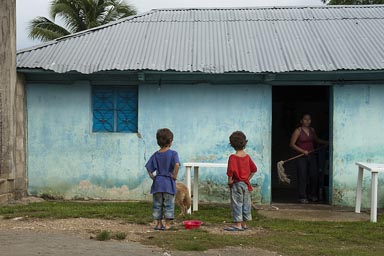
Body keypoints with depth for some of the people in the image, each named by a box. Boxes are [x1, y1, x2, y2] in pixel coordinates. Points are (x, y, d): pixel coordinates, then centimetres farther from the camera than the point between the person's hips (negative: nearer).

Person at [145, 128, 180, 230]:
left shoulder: (156, 154, 4)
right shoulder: (173, 153, -9)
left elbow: (148, 167, 2)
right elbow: (176, 165, -24)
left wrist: (152, 176, 9)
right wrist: (174, 176, -14)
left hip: (157, 182, 3)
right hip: (169, 183, -3)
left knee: (157, 204, 11)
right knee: (169, 204, 5)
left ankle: (158, 224, 16)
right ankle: (167, 224, 7)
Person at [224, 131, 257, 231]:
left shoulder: (233, 157, -15)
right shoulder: (247, 156, 5)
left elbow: (231, 170, -26)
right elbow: (254, 169, 8)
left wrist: (230, 180, -12)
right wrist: (248, 178, 13)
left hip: (236, 184, -6)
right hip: (246, 184, 7)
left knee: (236, 204, 1)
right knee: (246, 204, 12)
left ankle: (238, 225, 2)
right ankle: (244, 224, 21)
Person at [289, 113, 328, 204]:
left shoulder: (312, 130, 9)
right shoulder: (298, 131, -8)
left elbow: (316, 140, 25)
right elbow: (292, 144, -10)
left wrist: (327, 142, 12)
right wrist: (303, 151, -17)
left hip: (312, 156, 6)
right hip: (301, 157, -5)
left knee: (314, 176, 7)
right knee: (302, 177, -4)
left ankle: (312, 195, 24)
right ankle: (302, 197, 3)